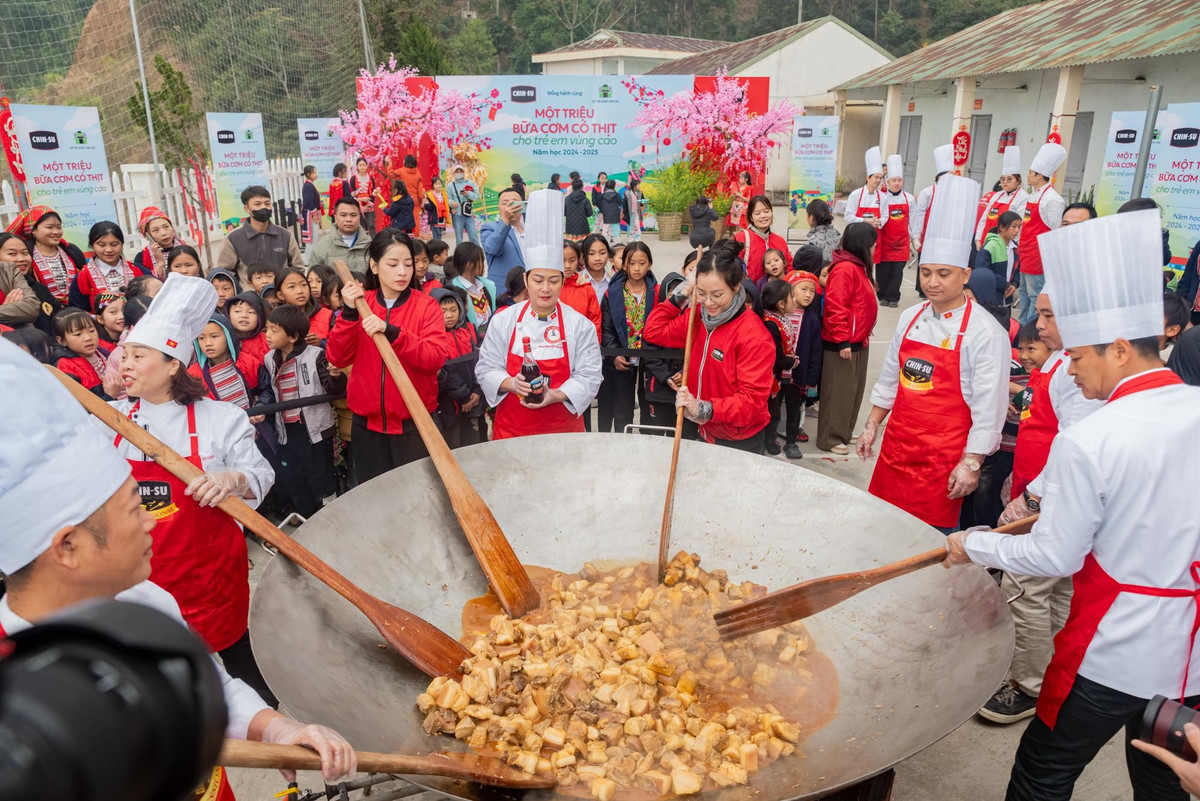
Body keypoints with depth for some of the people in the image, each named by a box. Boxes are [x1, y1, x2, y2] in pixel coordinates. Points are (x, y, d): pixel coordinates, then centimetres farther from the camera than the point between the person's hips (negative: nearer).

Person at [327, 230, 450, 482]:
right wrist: (349, 313, -17)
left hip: (415, 422, -3)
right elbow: (337, 359, -4)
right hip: (367, 422, 3)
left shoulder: (426, 305, -5)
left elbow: (437, 357, -18)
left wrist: (392, 332, -29)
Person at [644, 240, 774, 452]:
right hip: (705, 432, 7)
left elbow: (753, 399, -25)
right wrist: (678, 297, -4)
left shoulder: (754, 336, -23)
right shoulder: (698, 318, 0)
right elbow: (654, 332, 6)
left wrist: (706, 409, -37)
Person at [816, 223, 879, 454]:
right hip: (843, 344, -10)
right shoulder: (845, 269, -19)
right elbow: (836, 307, -24)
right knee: (838, 392, 1)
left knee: (854, 390, 18)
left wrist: (863, 334, 19)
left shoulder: (857, 267, 12)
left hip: (858, 342, 10)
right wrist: (843, 341, -23)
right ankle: (830, 439, 12)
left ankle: (844, 432, 32)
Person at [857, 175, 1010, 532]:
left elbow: (989, 408, -13)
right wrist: (872, 425, 14)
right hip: (896, 447, 6)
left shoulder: (985, 332, -13)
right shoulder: (910, 318, 6)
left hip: (944, 459, -6)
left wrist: (971, 463, -14)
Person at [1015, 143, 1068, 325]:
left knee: (1035, 294, -4)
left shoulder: (1052, 199, -15)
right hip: (1025, 253, 10)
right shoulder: (1033, 195, 13)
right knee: (1023, 291, 16)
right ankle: (1021, 327, 25)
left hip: (1038, 255, -10)